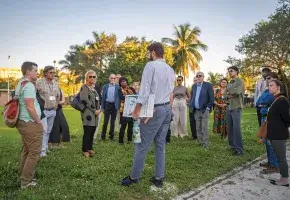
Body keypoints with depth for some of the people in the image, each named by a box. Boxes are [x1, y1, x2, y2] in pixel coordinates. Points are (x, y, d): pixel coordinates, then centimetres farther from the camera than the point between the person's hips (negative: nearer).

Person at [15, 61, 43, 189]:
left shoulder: (20, 84, 14)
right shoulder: (29, 85, -17)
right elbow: (30, 107, -23)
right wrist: (38, 121, -12)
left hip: (22, 122, 10)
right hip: (31, 124, -10)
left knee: (26, 151, 16)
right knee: (34, 153, -1)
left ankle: (24, 177, 26)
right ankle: (26, 181, 8)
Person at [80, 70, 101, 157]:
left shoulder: (94, 88, 19)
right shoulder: (84, 88, -5)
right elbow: (85, 101, -16)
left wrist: (98, 109, 6)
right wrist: (94, 110, -13)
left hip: (95, 114, 7)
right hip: (88, 114, -7)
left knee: (92, 133, 9)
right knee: (87, 132, -8)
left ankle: (90, 148, 22)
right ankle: (85, 150, 4)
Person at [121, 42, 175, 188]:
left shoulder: (151, 65, -8)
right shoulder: (171, 70, 14)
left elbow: (144, 89, -16)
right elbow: (170, 91, 11)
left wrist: (137, 109, -14)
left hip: (155, 109, -8)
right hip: (167, 109, 8)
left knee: (142, 145, 1)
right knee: (160, 145, 12)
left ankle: (134, 177, 13)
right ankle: (158, 178, 18)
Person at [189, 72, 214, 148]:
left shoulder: (208, 85, -4)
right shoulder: (194, 86, 13)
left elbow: (211, 98, -7)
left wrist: (208, 108, -11)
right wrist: (191, 106, 7)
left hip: (204, 110, -5)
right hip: (196, 111, 5)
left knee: (204, 128, -5)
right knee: (198, 128, 9)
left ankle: (205, 145, 3)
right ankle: (200, 143, 18)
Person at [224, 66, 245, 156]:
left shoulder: (240, 81, -2)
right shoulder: (229, 83, 18)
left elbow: (237, 91, -18)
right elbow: (225, 96, 13)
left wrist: (229, 92, -1)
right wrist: (229, 95, -8)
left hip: (236, 107, -7)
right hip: (228, 107, 7)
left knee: (236, 128, -9)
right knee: (229, 128, 9)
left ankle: (239, 149, -3)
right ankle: (232, 145, 20)